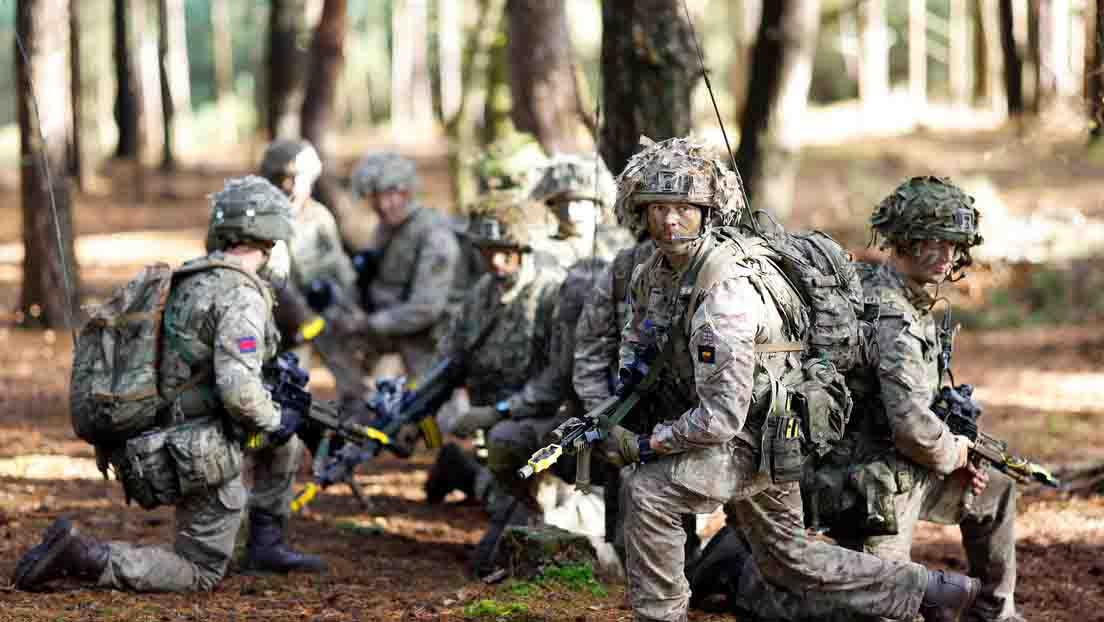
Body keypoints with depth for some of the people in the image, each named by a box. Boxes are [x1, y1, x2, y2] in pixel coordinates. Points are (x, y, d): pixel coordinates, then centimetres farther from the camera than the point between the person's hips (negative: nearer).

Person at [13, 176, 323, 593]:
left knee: (286, 443, 25)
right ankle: (82, 556, -11)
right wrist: (275, 421, -11)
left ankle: (266, 544, 28)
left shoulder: (189, 280, 7)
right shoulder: (242, 296, -20)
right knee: (202, 573, 3)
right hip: (207, 457, -9)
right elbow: (238, 389, -30)